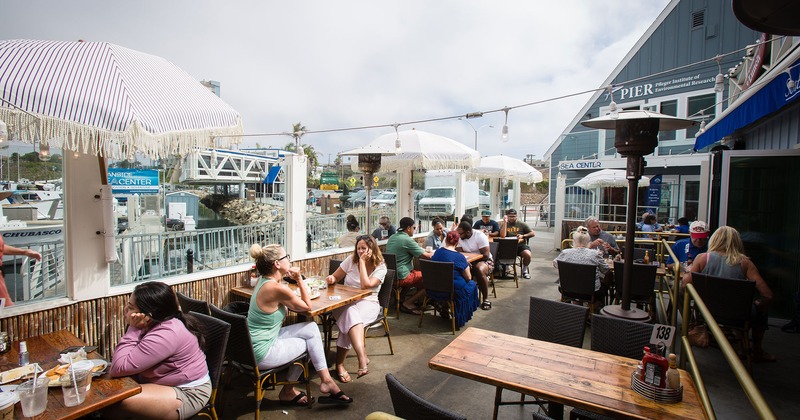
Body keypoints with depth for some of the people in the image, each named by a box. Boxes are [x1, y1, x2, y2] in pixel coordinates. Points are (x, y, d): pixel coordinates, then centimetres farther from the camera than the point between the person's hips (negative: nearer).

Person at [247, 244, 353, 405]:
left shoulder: (263, 281, 2)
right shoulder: (277, 288, -27)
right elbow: (307, 306, -12)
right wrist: (299, 279, -10)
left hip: (254, 344, 8)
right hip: (262, 354, -8)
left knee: (311, 329, 6)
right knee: (308, 343, 11)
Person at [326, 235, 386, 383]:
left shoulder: (380, 267, -1)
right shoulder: (351, 261, 7)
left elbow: (366, 285, -17)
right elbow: (335, 277, 14)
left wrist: (362, 262, -13)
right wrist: (331, 278, -11)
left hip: (368, 303, -1)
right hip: (346, 303, 2)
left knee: (350, 317, -36)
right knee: (351, 313, -37)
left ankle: (340, 363, -30)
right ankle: (362, 358, -46)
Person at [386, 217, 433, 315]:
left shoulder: (392, 237, 11)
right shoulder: (407, 240, -17)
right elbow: (425, 255, -12)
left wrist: (423, 250, 24)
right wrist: (433, 253, 9)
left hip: (391, 275, 10)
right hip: (402, 277, -10)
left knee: (420, 274, 21)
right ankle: (408, 303, 0)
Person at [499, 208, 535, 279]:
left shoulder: (522, 224, 13)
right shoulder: (504, 225, 11)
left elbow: (533, 234, 9)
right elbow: (502, 236, -8)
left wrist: (523, 236, -8)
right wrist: (505, 222, -8)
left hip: (521, 245, 1)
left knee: (528, 255, -30)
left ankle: (524, 270, 2)